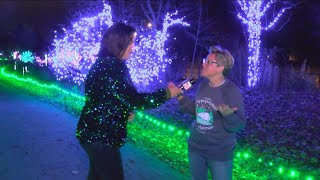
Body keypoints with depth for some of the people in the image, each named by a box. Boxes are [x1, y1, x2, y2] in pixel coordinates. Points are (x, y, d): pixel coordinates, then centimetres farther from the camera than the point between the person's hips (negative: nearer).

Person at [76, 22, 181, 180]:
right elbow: (134, 100, -24)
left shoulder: (103, 63, 10)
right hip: (101, 136, -10)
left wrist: (125, 111, 6)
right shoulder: (113, 65, -20)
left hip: (94, 132, 10)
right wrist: (166, 94, -14)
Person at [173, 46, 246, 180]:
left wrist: (228, 115, -40)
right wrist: (180, 96, 3)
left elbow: (239, 124, -20)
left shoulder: (232, 90, -20)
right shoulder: (203, 85, -2)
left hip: (220, 153, -6)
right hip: (195, 147, 6)